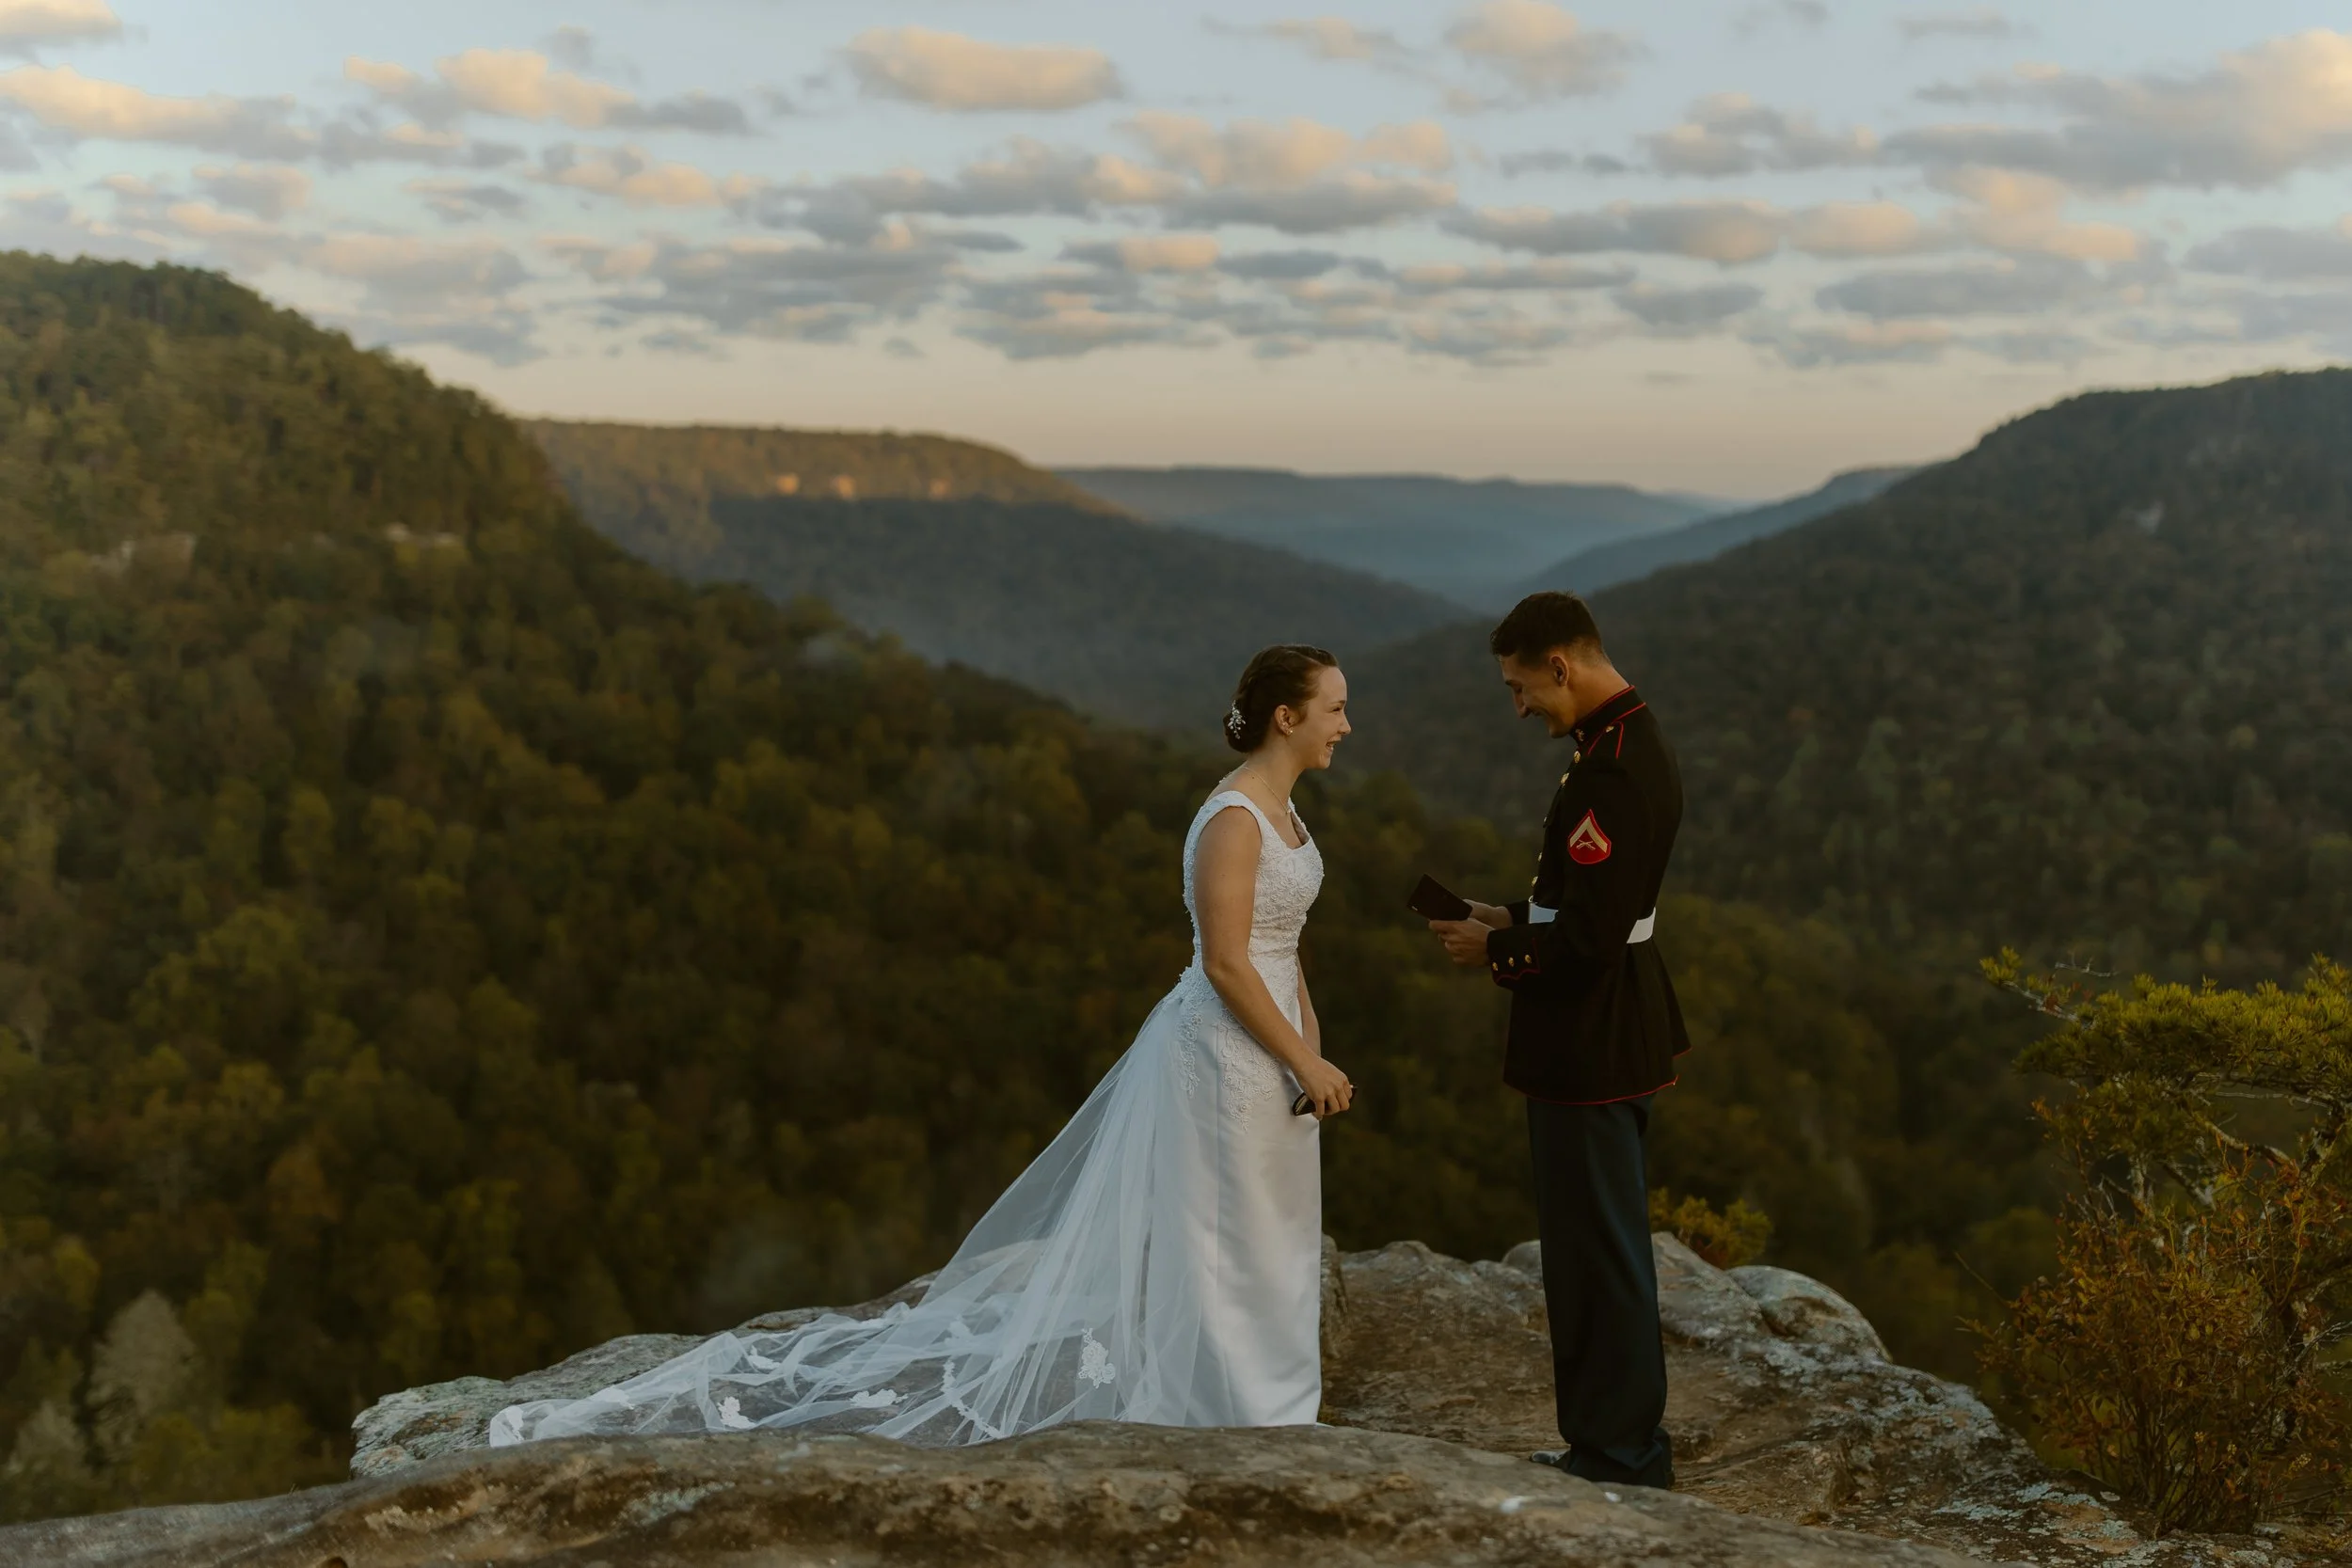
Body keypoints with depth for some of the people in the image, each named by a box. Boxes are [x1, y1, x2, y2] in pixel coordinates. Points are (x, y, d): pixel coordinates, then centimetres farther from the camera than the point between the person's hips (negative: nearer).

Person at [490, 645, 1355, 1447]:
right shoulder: (1233, 820, -20)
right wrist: (1306, 1064, -18)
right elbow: (1226, 963, -24)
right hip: (1223, 1054, -10)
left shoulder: (1277, 807, 11)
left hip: (1264, 1048, 10)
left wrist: (1312, 1043, 13)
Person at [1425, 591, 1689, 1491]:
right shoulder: (1630, 742, 10)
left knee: (1598, 1248, 1)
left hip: (1589, 1040, -11)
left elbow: (1587, 939, -26)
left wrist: (1496, 957, -11)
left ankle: (1620, 1457, 13)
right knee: (1602, 1244, 18)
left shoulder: (1612, 769, -23)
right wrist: (1515, 919, 9)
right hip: (1611, 1034, 11)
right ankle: (1616, 1442, 30)